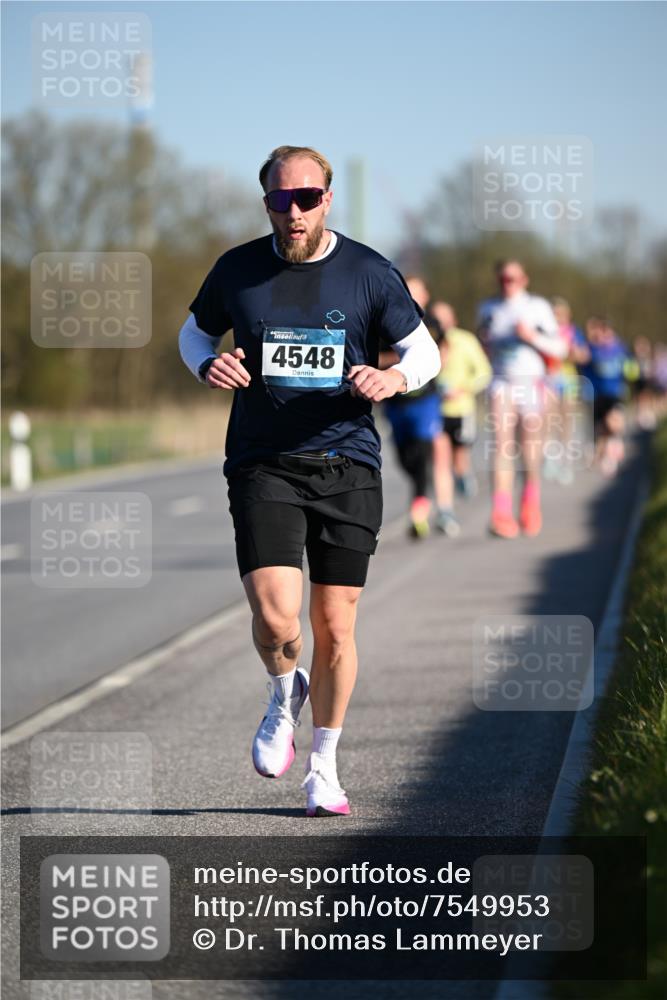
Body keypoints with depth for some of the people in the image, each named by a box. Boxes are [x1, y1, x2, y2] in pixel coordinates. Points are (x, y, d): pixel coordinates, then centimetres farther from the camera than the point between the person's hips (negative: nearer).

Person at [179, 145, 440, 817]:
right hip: (262, 465, 0)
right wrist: (208, 365, -4)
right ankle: (285, 696, 18)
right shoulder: (237, 271, 2)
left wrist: (394, 377, -14)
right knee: (274, 616, -17)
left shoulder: (370, 274, 0)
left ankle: (323, 768, 22)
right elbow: (194, 332, 19)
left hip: (347, 465, 1)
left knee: (335, 628, 4)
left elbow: (425, 352, 9)